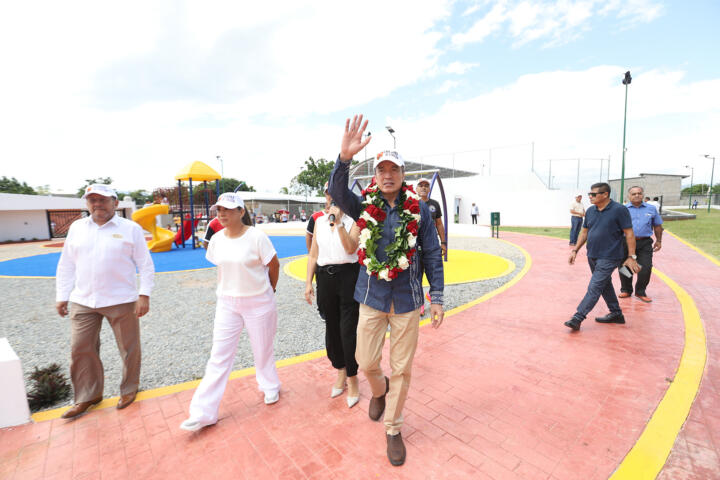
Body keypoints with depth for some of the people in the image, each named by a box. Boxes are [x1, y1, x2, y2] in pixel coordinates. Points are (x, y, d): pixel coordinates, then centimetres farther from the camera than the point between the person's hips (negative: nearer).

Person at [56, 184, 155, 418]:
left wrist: (144, 295, -10)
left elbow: (145, 265, -5)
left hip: (121, 301, -3)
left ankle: (129, 389, 28)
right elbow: (66, 265, 13)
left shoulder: (131, 229, -3)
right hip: (82, 302, 4)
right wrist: (62, 296, 10)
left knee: (129, 348, 7)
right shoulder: (77, 228, 9)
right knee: (80, 349, 9)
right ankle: (87, 396, 28)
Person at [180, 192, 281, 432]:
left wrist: (270, 289, 7)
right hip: (227, 303, 4)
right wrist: (230, 287, 13)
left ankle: (270, 387, 40)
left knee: (263, 350, 13)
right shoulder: (217, 239, -1)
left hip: (258, 302, -4)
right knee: (219, 356, 7)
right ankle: (203, 412, 18)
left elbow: (274, 264, -6)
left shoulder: (256, 236, -17)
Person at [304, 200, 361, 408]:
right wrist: (308, 282, 8)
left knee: (348, 330, 0)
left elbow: (351, 248, -17)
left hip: (348, 276, -4)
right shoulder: (319, 221, 10)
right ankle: (340, 372, 34)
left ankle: (352, 378, 20)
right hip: (325, 276, 4)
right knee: (332, 328, 14)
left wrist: (339, 223, -21)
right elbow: (313, 254, 11)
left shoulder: (353, 221, -1)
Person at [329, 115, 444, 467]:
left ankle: (393, 430, 36)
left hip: (407, 300, 0)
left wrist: (437, 298, 0)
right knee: (366, 363, 12)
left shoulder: (419, 210, -4)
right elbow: (337, 192, -23)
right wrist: (345, 157, -39)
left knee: (402, 369, 11)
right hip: (371, 298, 1)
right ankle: (379, 391, 50)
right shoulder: (364, 206, -3)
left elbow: (432, 255, 0)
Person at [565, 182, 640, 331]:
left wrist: (631, 257, -12)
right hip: (592, 256, 7)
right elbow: (584, 232, 15)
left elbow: (629, 234, -10)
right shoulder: (590, 211, 8)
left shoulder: (619, 210, -10)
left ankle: (577, 318, -11)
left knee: (594, 288, -10)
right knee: (605, 285, 18)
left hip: (608, 258, -7)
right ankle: (616, 314, 34)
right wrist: (575, 250, 11)